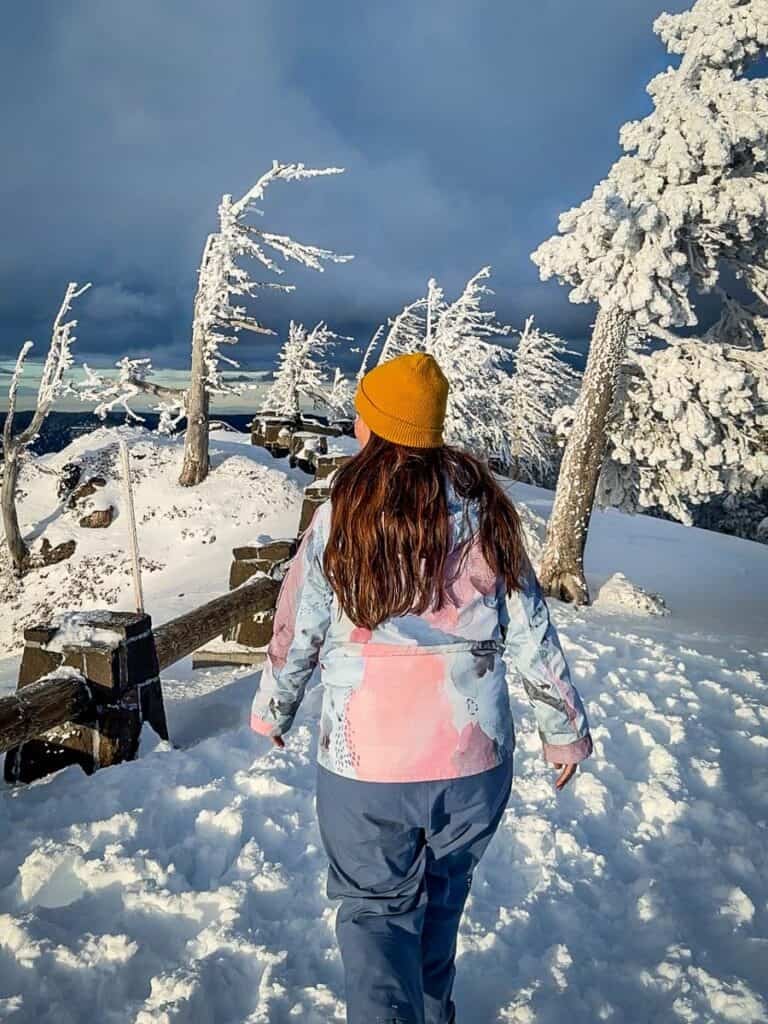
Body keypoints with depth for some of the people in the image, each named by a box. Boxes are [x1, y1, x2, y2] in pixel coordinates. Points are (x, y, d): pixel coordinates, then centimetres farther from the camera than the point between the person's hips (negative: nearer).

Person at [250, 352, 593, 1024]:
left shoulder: (342, 514, -12)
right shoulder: (485, 507, -6)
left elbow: (297, 632, -5)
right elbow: (531, 635, -2)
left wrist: (272, 711, 13)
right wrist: (565, 730, 11)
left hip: (364, 764, -2)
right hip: (475, 760, 3)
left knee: (376, 907, 19)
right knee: (443, 897, 26)